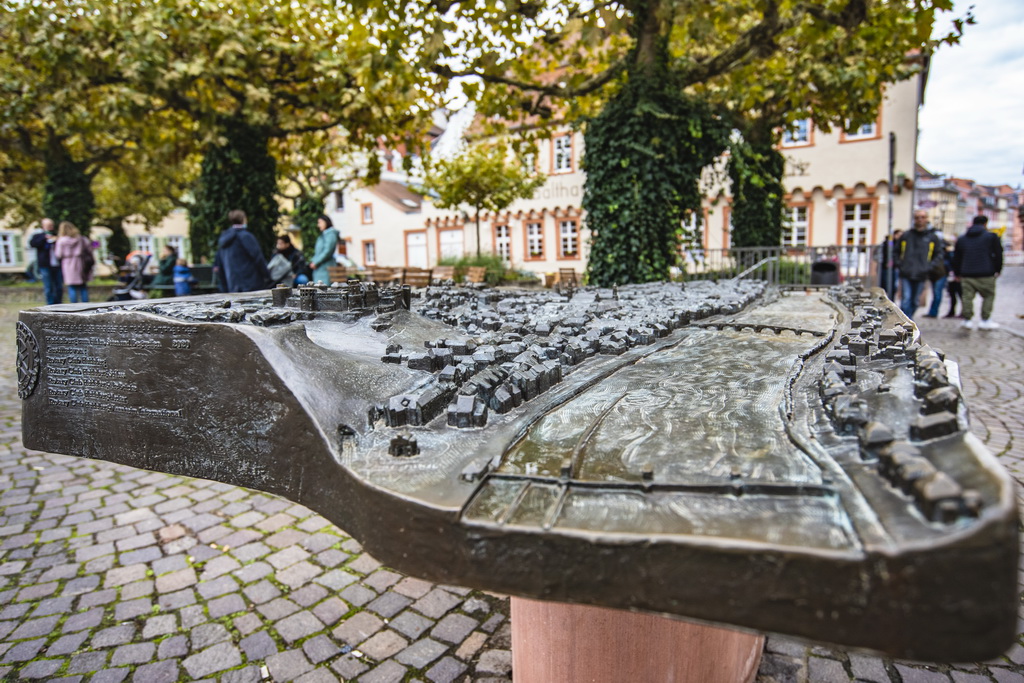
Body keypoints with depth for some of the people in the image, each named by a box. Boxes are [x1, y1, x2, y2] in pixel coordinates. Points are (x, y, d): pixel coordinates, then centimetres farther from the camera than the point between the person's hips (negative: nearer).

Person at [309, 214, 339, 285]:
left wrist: (315, 263, -14)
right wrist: (313, 261, 8)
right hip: (318, 268, 10)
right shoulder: (322, 235, 21)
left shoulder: (330, 234, -9)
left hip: (325, 268, -10)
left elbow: (327, 251, -18)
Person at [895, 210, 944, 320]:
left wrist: (930, 267, -3)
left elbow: (939, 255, 11)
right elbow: (896, 252, 17)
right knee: (906, 300, -10)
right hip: (906, 275, -1)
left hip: (921, 276, 1)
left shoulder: (932, 238, 7)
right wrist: (899, 264, 2)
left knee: (914, 302, 10)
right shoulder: (906, 236, 6)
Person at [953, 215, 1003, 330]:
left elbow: (956, 258, 15)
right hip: (986, 275, -3)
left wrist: (957, 273, 22)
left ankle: (967, 320, 6)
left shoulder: (961, 239, 12)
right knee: (989, 296, 9)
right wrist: (997, 270, 10)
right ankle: (985, 320, 7)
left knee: (967, 297, 5)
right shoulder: (992, 237, 2)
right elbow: (998, 255, 1)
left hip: (966, 275, 3)